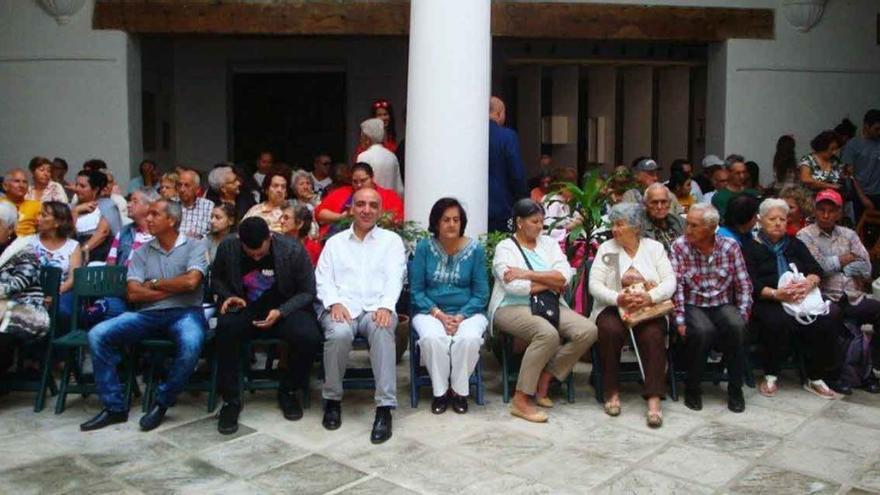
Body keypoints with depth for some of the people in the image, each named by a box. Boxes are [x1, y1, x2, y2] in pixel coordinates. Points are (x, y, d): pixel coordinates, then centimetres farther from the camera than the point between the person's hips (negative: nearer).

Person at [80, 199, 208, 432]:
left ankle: (162, 402, -12)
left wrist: (154, 283, 0)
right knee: (98, 335, -15)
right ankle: (115, 406, -7)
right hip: (148, 314, 4)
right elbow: (133, 293, 3)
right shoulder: (142, 252, 14)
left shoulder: (195, 246, 4)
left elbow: (191, 282, -13)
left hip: (184, 312, -4)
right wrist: (174, 289, -4)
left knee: (190, 345, -37)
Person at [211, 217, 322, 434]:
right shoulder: (227, 247, -6)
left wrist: (281, 312, -19)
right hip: (244, 308, 1)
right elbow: (216, 278, 14)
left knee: (309, 338, -31)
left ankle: (288, 391, 0)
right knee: (226, 328, -35)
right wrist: (227, 296, -7)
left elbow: (307, 292, -5)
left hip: (284, 308, -1)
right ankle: (230, 400, -16)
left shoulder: (294, 251, -13)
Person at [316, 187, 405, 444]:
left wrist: (385, 306, -16)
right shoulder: (335, 242, 20)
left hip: (377, 307, -1)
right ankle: (333, 399, -10)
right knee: (340, 333, -34)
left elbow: (394, 277, 3)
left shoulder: (391, 240, 16)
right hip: (342, 307, 1)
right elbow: (323, 278, 10)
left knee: (382, 330, -37)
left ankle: (385, 408, -35)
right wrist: (334, 303, -11)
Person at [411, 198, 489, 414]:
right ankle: (440, 391, -10)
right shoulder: (424, 248, 0)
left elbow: (481, 294, 1)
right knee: (432, 338, -33)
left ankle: (460, 390, -7)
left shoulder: (475, 249, 0)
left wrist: (460, 317, -15)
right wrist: (439, 314, -14)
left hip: (468, 312, 0)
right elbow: (416, 290, 0)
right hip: (430, 311, 0)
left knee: (469, 339, -32)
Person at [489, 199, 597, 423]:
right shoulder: (505, 248, 0)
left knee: (588, 330, -18)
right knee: (548, 334, -35)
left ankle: (544, 380, -6)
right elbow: (514, 286, -16)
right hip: (513, 308, -6)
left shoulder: (549, 243, 14)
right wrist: (549, 283, -4)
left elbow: (565, 276, -3)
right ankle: (520, 400, -25)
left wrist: (528, 274, -12)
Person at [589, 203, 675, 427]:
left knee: (653, 335, -31)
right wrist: (617, 298, -22)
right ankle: (612, 392, -18)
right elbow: (595, 285, -3)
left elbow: (670, 282, -2)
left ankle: (654, 400, -29)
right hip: (613, 308, 0)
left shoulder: (655, 248, 9)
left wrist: (649, 296, -22)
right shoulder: (606, 249, 7)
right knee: (610, 330, -32)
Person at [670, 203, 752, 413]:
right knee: (702, 331, -34)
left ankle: (735, 389, -12)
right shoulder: (679, 247, -5)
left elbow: (743, 285, 3)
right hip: (693, 306, -2)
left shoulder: (730, 246, 0)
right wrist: (680, 321, -18)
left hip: (723, 304, 2)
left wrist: (742, 316, -7)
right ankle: (692, 388, -11)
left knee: (736, 326, -31)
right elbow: (676, 287, -11)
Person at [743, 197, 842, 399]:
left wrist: (809, 283, -14)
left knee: (826, 322, -24)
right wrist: (776, 294, -23)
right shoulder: (751, 248, 7)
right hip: (767, 303, -4)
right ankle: (770, 377, -16)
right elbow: (752, 284, -6)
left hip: (801, 300, 4)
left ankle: (815, 379, -9)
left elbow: (816, 270, 10)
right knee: (779, 322, -36)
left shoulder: (795, 244, 22)